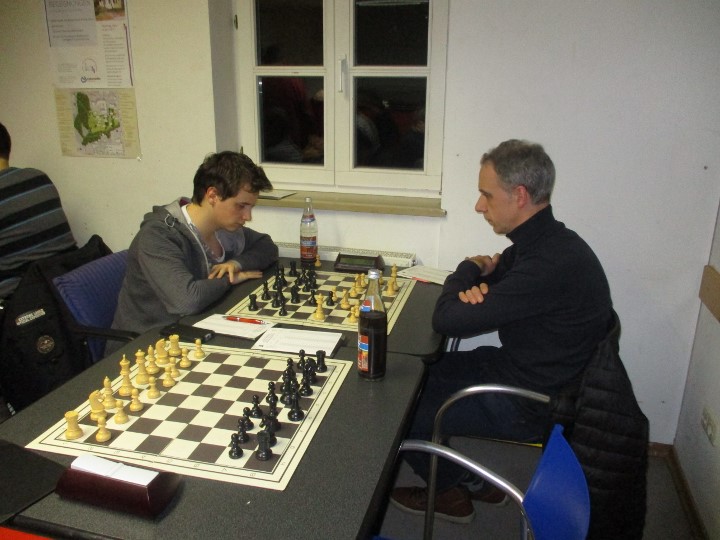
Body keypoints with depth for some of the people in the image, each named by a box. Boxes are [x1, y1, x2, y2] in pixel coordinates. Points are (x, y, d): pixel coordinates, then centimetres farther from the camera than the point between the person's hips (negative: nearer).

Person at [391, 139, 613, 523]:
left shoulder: (551, 264, -33)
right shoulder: (542, 242, -1)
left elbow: (446, 320, -29)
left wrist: (471, 270, -9)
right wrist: (476, 287, -12)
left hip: (527, 405, -9)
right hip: (513, 369, 9)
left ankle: (450, 494, 26)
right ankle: (472, 479, 27)